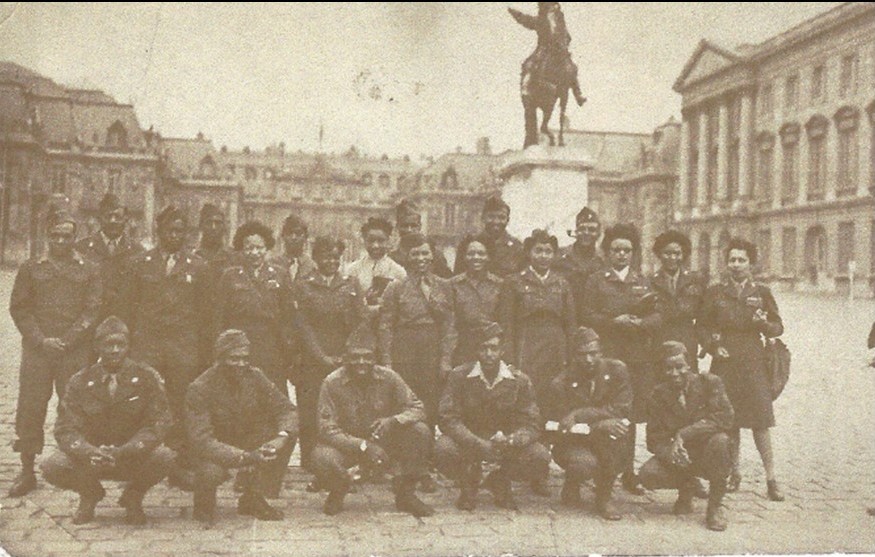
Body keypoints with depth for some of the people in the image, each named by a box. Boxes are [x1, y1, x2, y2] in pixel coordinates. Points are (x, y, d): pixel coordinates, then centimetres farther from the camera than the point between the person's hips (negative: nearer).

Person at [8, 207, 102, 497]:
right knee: (30, 409, 2)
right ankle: (27, 471, 13)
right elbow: (19, 308, 4)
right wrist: (42, 340, -8)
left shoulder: (89, 270, 7)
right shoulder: (30, 267, 8)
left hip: (76, 351, -1)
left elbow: (92, 310, 1)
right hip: (36, 350, 1)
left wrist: (66, 340, -10)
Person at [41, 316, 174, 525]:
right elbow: (66, 429, -8)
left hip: (134, 458, -1)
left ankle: (133, 497, 2)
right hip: (92, 459, 2)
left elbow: (158, 424, -13)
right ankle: (90, 494, 10)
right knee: (52, 467, -24)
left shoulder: (147, 377, -8)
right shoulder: (80, 381, -3)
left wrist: (123, 452, -29)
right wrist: (89, 452, -31)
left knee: (164, 458, -32)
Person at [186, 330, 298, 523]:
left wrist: (282, 437, -30)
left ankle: (252, 498, -1)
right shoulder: (199, 389, -23)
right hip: (214, 450, -5)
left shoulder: (255, 377, -9)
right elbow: (201, 441, -30)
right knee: (211, 472, -38)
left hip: (248, 444, 5)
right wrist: (244, 457, -42)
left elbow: (286, 409, -6)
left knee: (290, 433, -17)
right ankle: (204, 505, 1)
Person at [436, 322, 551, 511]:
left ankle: (500, 482, 9)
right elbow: (449, 419, -17)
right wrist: (479, 444, -32)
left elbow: (531, 426, -9)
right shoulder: (459, 376, -11)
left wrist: (510, 441, -33)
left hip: (505, 442, 1)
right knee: (444, 450, -33)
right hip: (467, 440, -1)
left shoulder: (520, 381, -7)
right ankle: (470, 481, 4)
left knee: (540, 457, -25)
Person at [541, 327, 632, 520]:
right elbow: (556, 430, -18)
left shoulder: (616, 370, -8)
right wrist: (598, 426, -33)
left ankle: (604, 498, -14)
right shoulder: (560, 384, -13)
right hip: (572, 444, -3)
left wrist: (579, 414, -27)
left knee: (612, 430, -32)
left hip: (609, 446, 3)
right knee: (585, 464, -35)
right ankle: (571, 485, 5)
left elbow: (622, 410, -17)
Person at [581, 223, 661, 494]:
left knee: (631, 416, 4)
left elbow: (657, 317, 9)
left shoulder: (642, 281, 16)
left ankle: (628, 474, 13)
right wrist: (614, 321, -15)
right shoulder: (596, 281, 8)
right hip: (605, 354, -2)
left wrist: (638, 323, -11)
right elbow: (588, 316, -1)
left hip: (638, 356, 3)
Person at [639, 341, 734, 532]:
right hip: (680, 458, 2)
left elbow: (724, 418, -24)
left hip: (707, 455, -2)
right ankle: (687, 486, 11)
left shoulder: (709, 382, -10)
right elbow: (654, 440, -6)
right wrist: (670, 452, -30)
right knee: (648, 474, -25)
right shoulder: (658, 395, -3)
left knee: (719, 441, -36)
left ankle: (716, 505, -14)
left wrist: (683, 434, -30)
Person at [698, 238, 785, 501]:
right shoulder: (715, 292, 7)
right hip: (724, 361, 1)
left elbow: (778, 328, 9)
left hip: (753, 362, -1)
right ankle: (734, 473, 19)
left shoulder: (762, 292, 7)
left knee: (760, 420, -6)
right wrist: (713, 346, -6)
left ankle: (771, 479, 1)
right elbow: (703, 326, 10)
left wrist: (764, 323, -12)